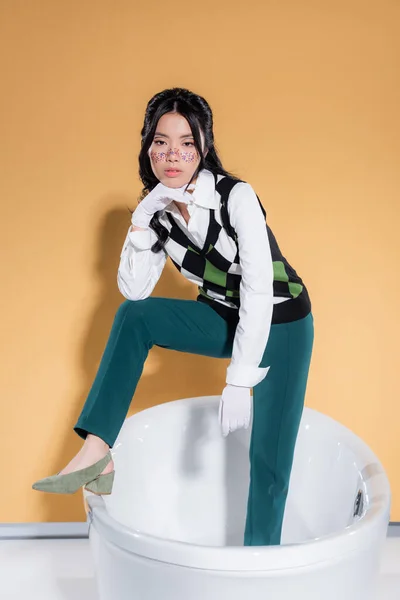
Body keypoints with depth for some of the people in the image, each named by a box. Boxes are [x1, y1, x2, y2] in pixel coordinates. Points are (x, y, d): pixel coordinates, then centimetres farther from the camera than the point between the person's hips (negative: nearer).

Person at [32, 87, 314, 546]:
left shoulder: (236, 197, -25)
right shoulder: (160, 208, -6)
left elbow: (260, 293, -27)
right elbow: (135, 289, -9)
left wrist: (239, 382, -29)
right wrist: (142, 220, -20)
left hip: (280, 324, -5)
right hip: (225, 319, 5)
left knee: (269, 459, -7)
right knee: (133, 317, -17)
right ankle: (96, 452, -19)